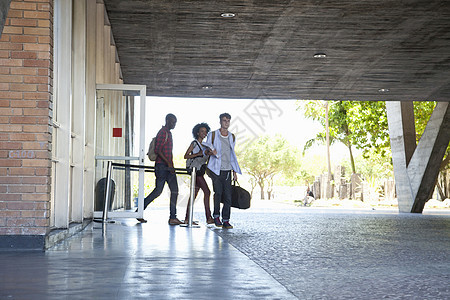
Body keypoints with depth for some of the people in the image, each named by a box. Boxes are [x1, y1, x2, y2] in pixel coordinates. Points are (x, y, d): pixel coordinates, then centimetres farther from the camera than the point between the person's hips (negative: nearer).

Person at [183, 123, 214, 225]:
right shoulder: (194, 143, -4)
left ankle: (187, 218, 8)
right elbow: (186, 156, -9)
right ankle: (209, 218, -16)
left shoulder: (204, 145, 18)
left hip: (200, 171, 8)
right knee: (207, 192, -14)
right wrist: (198, 154, -18)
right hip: (196, 170, -8)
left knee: (194, 194, 6)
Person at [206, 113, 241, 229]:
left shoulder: (232, 137, 15)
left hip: (227, 170, 3)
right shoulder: (213, 135, 4)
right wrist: (211, 151, -15)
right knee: (218, 192, -12)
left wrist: (235, 171, 16)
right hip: (216, 170, -3)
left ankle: (226, 220, 1)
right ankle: (216, 216, 8)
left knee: (228, 196, -4)